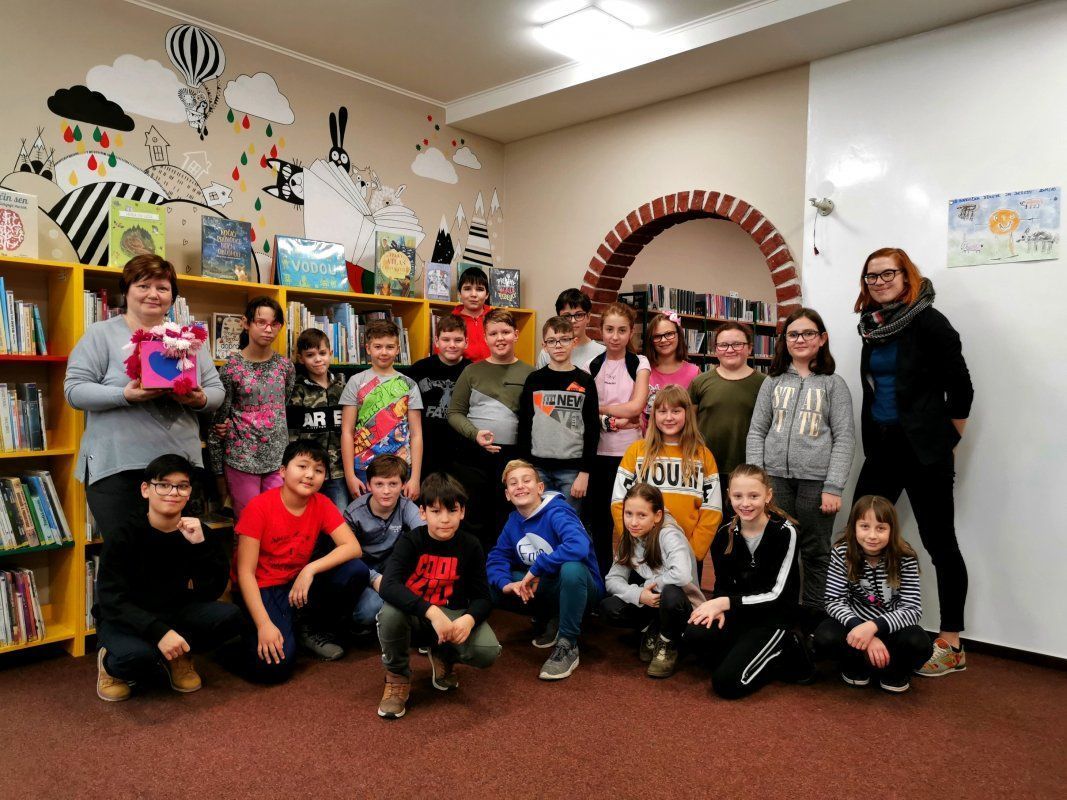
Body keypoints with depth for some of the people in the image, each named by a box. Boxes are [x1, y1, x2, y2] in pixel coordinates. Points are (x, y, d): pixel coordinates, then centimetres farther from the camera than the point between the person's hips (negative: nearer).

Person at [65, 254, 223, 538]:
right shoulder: (101, 333, 3)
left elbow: (216, 390, 12)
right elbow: (75, 389, -5)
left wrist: (200, 400, -11)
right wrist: (126, 396, -20)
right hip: (116, 467, -3)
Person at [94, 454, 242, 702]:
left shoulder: (197, 533, -9)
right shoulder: (123, 537, -17)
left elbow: (212, 592, -15)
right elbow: (112, 602, -23)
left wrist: (201, 545, -29)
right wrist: (159, 632, -37)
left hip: (173, 613, 3)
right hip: (125, 619, -3)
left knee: (229, 616, -23)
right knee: (138, 654, -36)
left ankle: (178, 656, 6)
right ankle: (111, 663, 2)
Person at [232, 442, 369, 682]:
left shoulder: (322, 504, -7)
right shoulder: (259, 507, -18)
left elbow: (353, 547, -16)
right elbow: (245, 572, -17)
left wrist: (310, 570, -29)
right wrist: (264, 624, -25)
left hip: (299, 583, 4)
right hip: (262, 589, -4)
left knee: (356, 572, -21)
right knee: (275, 666, -25)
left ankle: (314, 630, 4)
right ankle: (254, 631, 11)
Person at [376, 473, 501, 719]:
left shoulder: (471, 547, -8)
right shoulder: (410, 541, -16)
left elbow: (482, 597, -8)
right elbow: (389, 586, -33)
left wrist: (468, 619, -33)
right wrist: (432, 612, -46)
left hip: (453, 615, 2)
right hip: (414, 616, -1)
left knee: (488, 652, -26)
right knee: (390, 613, -37)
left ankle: (442, 656, 12)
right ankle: (397, 677, -5)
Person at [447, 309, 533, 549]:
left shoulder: (529, 374, 3)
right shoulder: (472, 371, 7)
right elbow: (455, 413, 6)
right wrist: (475, 433, -12)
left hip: (513, 457, -1)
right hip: (473, 456, 1)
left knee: (506, 524, 9)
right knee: (473, 521, 10)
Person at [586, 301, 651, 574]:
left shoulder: (640, 364, 2)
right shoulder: (591, 365, 7)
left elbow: (635, 406, -10)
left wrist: (598, 408, -6)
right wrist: (612, 421, -14)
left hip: (630, 452, -2)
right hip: (597, 452, 2)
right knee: (598, 519, 9)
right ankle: (601, 579, 22)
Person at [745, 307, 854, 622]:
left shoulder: (833, 384, 5)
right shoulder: (773, 382, 11)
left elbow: (844, 438, -1)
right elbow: (756, 432, 9)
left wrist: (833, 487, -9)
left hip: (816, 480, -2)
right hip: (774, 477, 2)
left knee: (816, 554, 5)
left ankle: (815, 623, 15)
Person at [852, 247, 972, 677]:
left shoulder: (928, 320, -10)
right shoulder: (872, 324, 8)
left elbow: (960, 388, -10)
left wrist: (944, 442, -4)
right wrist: (875, 439, 13)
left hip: (923, 453, -7)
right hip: (880, 448, 7)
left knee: (939, 543, 3)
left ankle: (951, 645, 15)